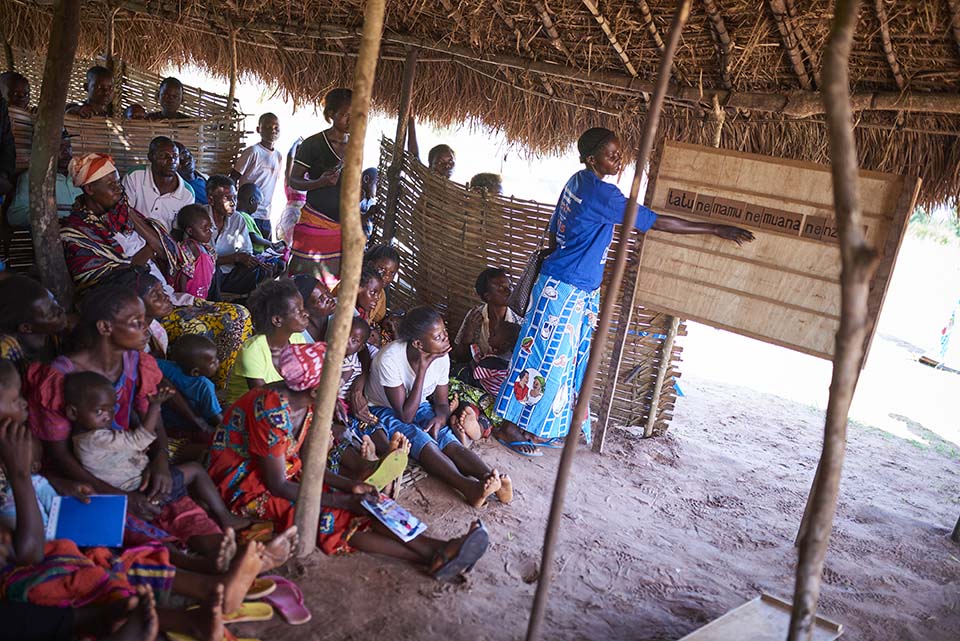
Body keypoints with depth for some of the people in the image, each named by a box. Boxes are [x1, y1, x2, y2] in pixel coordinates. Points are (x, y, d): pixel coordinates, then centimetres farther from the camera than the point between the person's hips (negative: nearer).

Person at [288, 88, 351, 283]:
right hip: (315, 222, -5)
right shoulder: (314, 144, -6)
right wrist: (321, 182, -20)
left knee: (336, 285, 4)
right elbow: (294, 181, -4)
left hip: (344, 225, 5)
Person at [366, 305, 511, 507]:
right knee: (419, 438, -34)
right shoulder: (390, 358, -30)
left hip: (420, 406, 5)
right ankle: (468, 486, -52)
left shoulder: (441, 357, -14)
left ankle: (489, 478, -45)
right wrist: (423, 368, -33)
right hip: (383, 410, -5)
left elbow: (442, 403, 0)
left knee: (448, 440, -26)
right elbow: (405, 415, -29)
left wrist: (440, 417, -26)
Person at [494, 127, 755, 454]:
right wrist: (715, 229, -16)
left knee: (565, 362, 15)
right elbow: (655, 222, -21)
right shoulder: (601, 193, -22)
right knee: (545, 359, -1)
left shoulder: (578, 181, 8)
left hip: (581, 292, 10)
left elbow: (554, 231, 16)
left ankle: (538, 426, 26)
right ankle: (511, 427, 12)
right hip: (564, 290, -10)